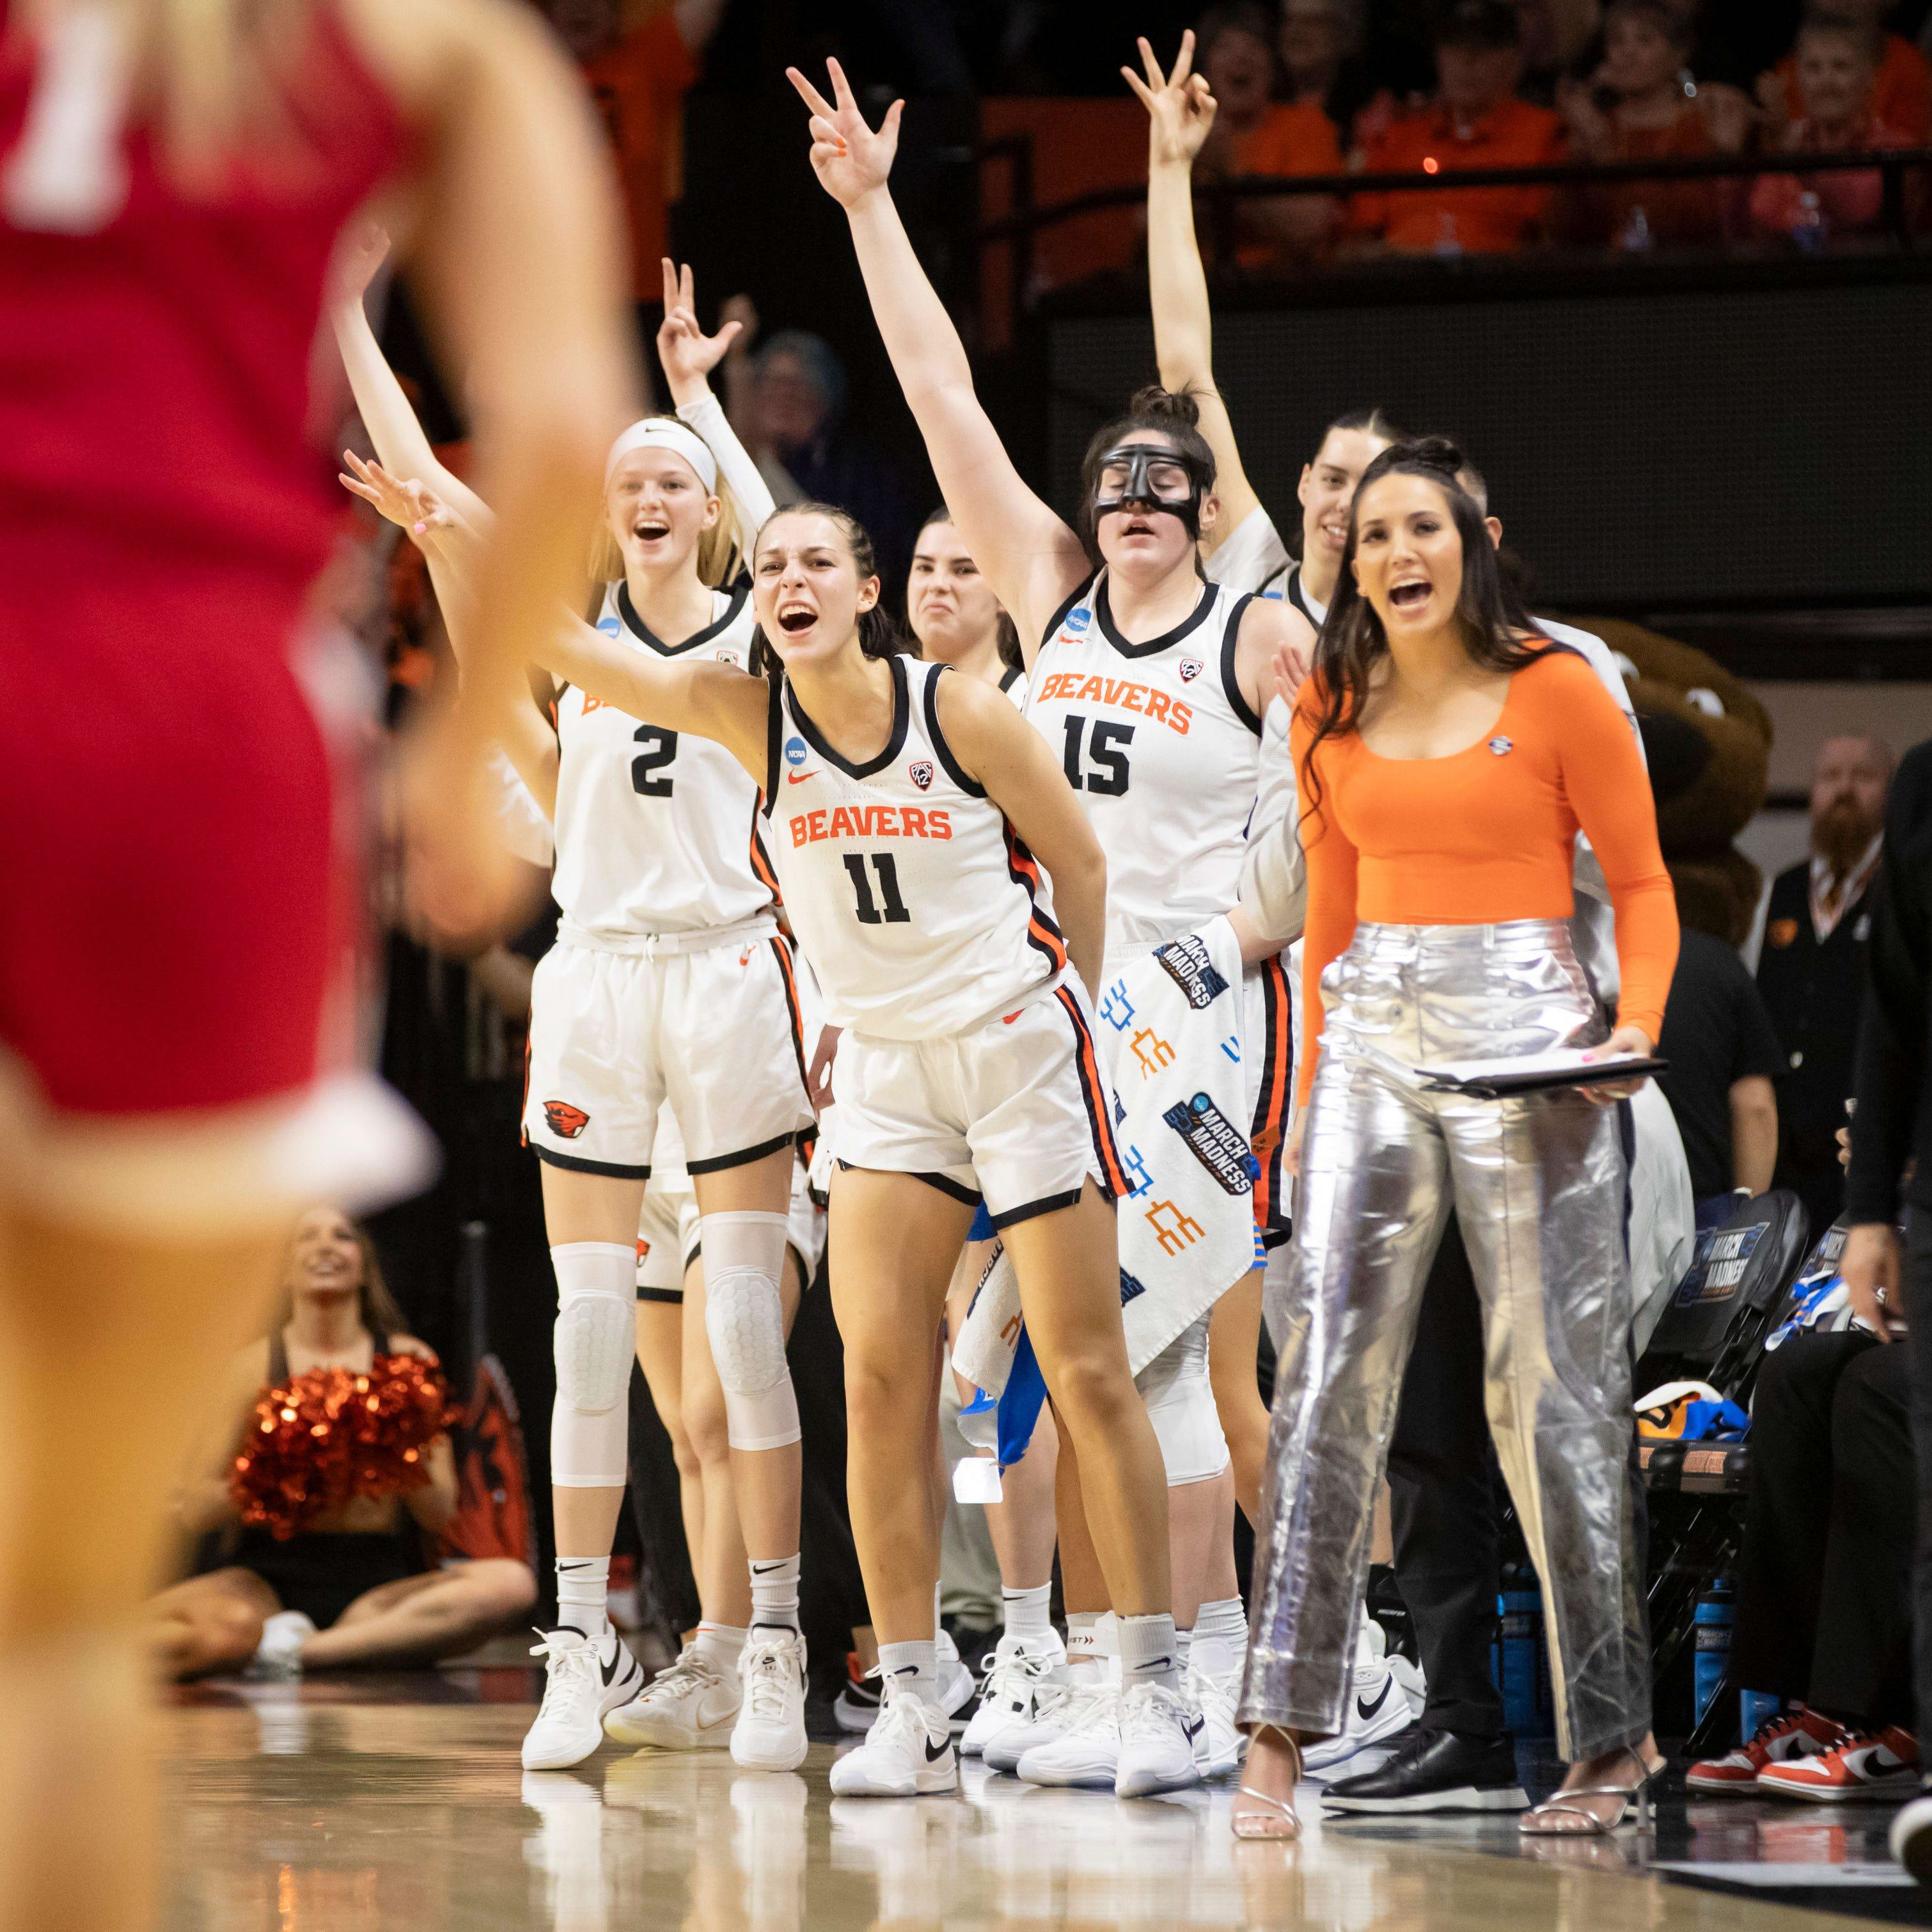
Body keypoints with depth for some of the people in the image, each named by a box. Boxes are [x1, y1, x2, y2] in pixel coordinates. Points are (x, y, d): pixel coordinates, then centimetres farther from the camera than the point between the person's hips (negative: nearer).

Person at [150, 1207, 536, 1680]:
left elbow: (440, 1515, 5)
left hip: (376, 1583, 3)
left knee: (511, 1584, -29)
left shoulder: (405, 1359, 10)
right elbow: (193, 1514, 2)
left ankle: (302, 1651, -25)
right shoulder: (256, 1364, 7)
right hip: (271, 1577, -3)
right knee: (229, 1627, -41)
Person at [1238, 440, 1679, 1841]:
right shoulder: (1332, 711, 11)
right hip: (1373, 1039, 4)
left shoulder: (1555, 689, -1)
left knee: (1552, 1384, -1)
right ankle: (1281, 1732, -10)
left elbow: (1642, 882, 3)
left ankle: (1612, 1738, 9)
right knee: (1328, 1367, -8)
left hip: (1527, 1041, -3)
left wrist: (1638, 1021, -12)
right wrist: (1314, 1082, 17)